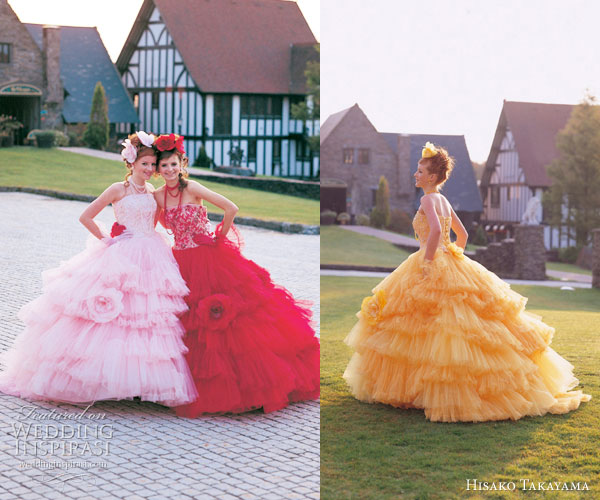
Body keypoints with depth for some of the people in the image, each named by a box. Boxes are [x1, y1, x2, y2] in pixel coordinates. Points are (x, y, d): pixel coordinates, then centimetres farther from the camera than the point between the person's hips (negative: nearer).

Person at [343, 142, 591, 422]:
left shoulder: (428, 200, -12)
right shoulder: (444, 201, 15)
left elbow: (435, 231, -28)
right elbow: (462, 233, 23)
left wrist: (427, 264, -23)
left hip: (433, 265, -9)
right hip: (450, 267, 9)